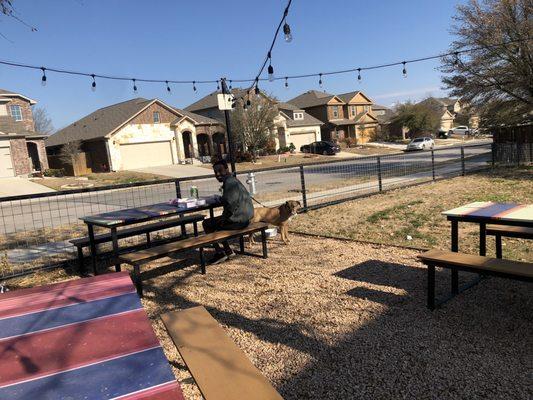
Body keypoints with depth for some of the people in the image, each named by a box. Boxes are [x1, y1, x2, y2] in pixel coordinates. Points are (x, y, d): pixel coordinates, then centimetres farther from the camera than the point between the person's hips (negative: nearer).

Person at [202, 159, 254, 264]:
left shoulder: (230, 182, -17)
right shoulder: (232, 180, 15)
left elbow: (231, 205, -25)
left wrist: (223, 218, -13)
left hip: (238, 220, -10)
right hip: (245, 217, 10)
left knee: (206, 224, 5)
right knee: (215, 222, 29)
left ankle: (219, 253, 8)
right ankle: (227, 250, 28)